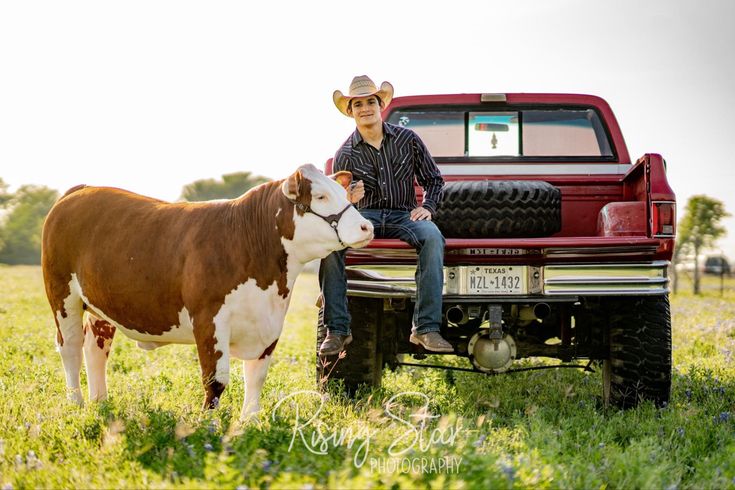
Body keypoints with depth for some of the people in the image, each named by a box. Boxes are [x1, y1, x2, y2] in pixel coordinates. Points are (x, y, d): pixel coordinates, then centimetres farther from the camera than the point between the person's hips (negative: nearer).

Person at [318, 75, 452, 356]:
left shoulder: (407, 139, 5)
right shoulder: (345, 155, 3)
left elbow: (434, 179, 13)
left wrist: (427, 207, -7)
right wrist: (348, 200, -19)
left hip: (403, 216, 0)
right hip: (364, 216, 0)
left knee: (432, 236, -35)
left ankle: (426, 328, -34)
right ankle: (337, 330, -28)